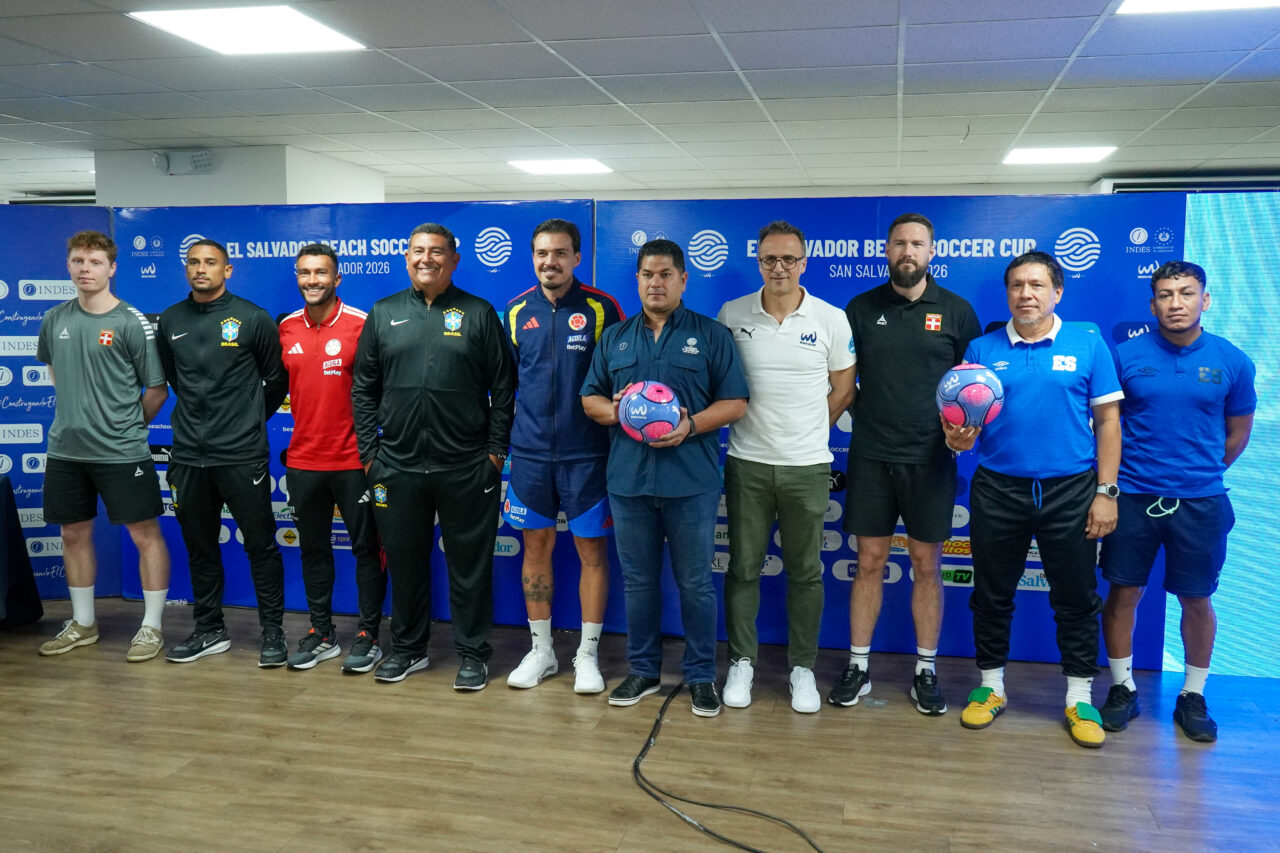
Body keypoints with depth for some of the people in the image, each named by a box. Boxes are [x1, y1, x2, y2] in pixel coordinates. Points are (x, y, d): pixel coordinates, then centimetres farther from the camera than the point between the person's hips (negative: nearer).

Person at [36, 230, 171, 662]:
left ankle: (152, 626, 12)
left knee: (144, 533, 0)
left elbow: (157, 389, -5)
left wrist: (127, 425, 2)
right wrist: (77, 412, 15)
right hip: (65, 449, 6)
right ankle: (83, 624, 30)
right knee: (74, 534, 14)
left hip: (121, 452, -5)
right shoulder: (55, 319, 7)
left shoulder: (132, 323, -9)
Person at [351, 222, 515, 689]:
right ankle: (408, 647, 30)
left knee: (469, 563, 5)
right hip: (397, 466, 3)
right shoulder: (383, 313, 9)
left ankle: (472, 652, 19)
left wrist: (496, 449, -3)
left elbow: (503, 389, 2)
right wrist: (369, 451, 5)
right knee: (404, 560, 13)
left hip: (466, 467, -2)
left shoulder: (479, 314, 2)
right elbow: (363, 388, 10)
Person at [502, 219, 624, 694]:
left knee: (592, 550, 3)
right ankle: (541, 651, 25)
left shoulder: (600, 309, -4)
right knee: (536, 548, 10)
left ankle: (587, 654, 17)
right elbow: (507, 380, 14)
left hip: (586, 454, -3)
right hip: (530, 453, 3)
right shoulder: (518, 312, 7)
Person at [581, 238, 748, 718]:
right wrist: (614, 412, -9)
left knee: (695, 583, 5)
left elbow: (735, 403, 0)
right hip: (629, 479, 3)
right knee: (638, 581, 12)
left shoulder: (712, 336, 3)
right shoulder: (614, 338, 13)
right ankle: (643, 670, 27)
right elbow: (590, 399, 14)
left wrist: (691, 425, -16)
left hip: (692, 481, -3)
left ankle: (701, 676, 20)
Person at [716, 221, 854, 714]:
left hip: (807, 466, 0)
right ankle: (741, 663, 22)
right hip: (747, 463, 0)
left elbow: (843, 389, 8)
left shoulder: (831, 319, -1)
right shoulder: (731, 315, 0)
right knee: (743, 568, 8)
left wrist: (807, 432, 7)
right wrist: (755, 426, 4)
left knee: (806, 572, 8)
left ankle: (802, 668, 22)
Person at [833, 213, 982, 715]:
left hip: (930, 457, 0)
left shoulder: (956, 311, 2)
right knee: (870, 561, 6)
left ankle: (926, 671, 20)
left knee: (927, 564, 7)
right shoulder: (861, 309, 4)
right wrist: (859, 413, -6)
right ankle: (858, 668, 17)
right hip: (871, 456, 1)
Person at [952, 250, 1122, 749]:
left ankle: (1080, 698, 23)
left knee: (1077, 597, 8)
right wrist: (958, 439, -18)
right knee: (992, 594, 11)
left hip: (1070, 491, -1)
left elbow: (1107, 420, 0)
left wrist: (1105, 492, -5)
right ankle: (991, 686, 28)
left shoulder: (1088, 344, 0)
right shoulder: (983, 349, 4)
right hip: (997, 490, 1)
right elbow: (963, 423, 6)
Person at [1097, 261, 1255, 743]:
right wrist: (1111, 481, 4)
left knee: (1196, 600, 9)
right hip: (1133, 497, 0)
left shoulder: (1232, 361, 0)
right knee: (1123, 593, 5)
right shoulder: (1126, 356, -2)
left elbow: (1238, 433, 11)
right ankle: (1122, 688, 22)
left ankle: (1193, 696, 27)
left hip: (1200, 502, 1)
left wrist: (1201, 473, 13)